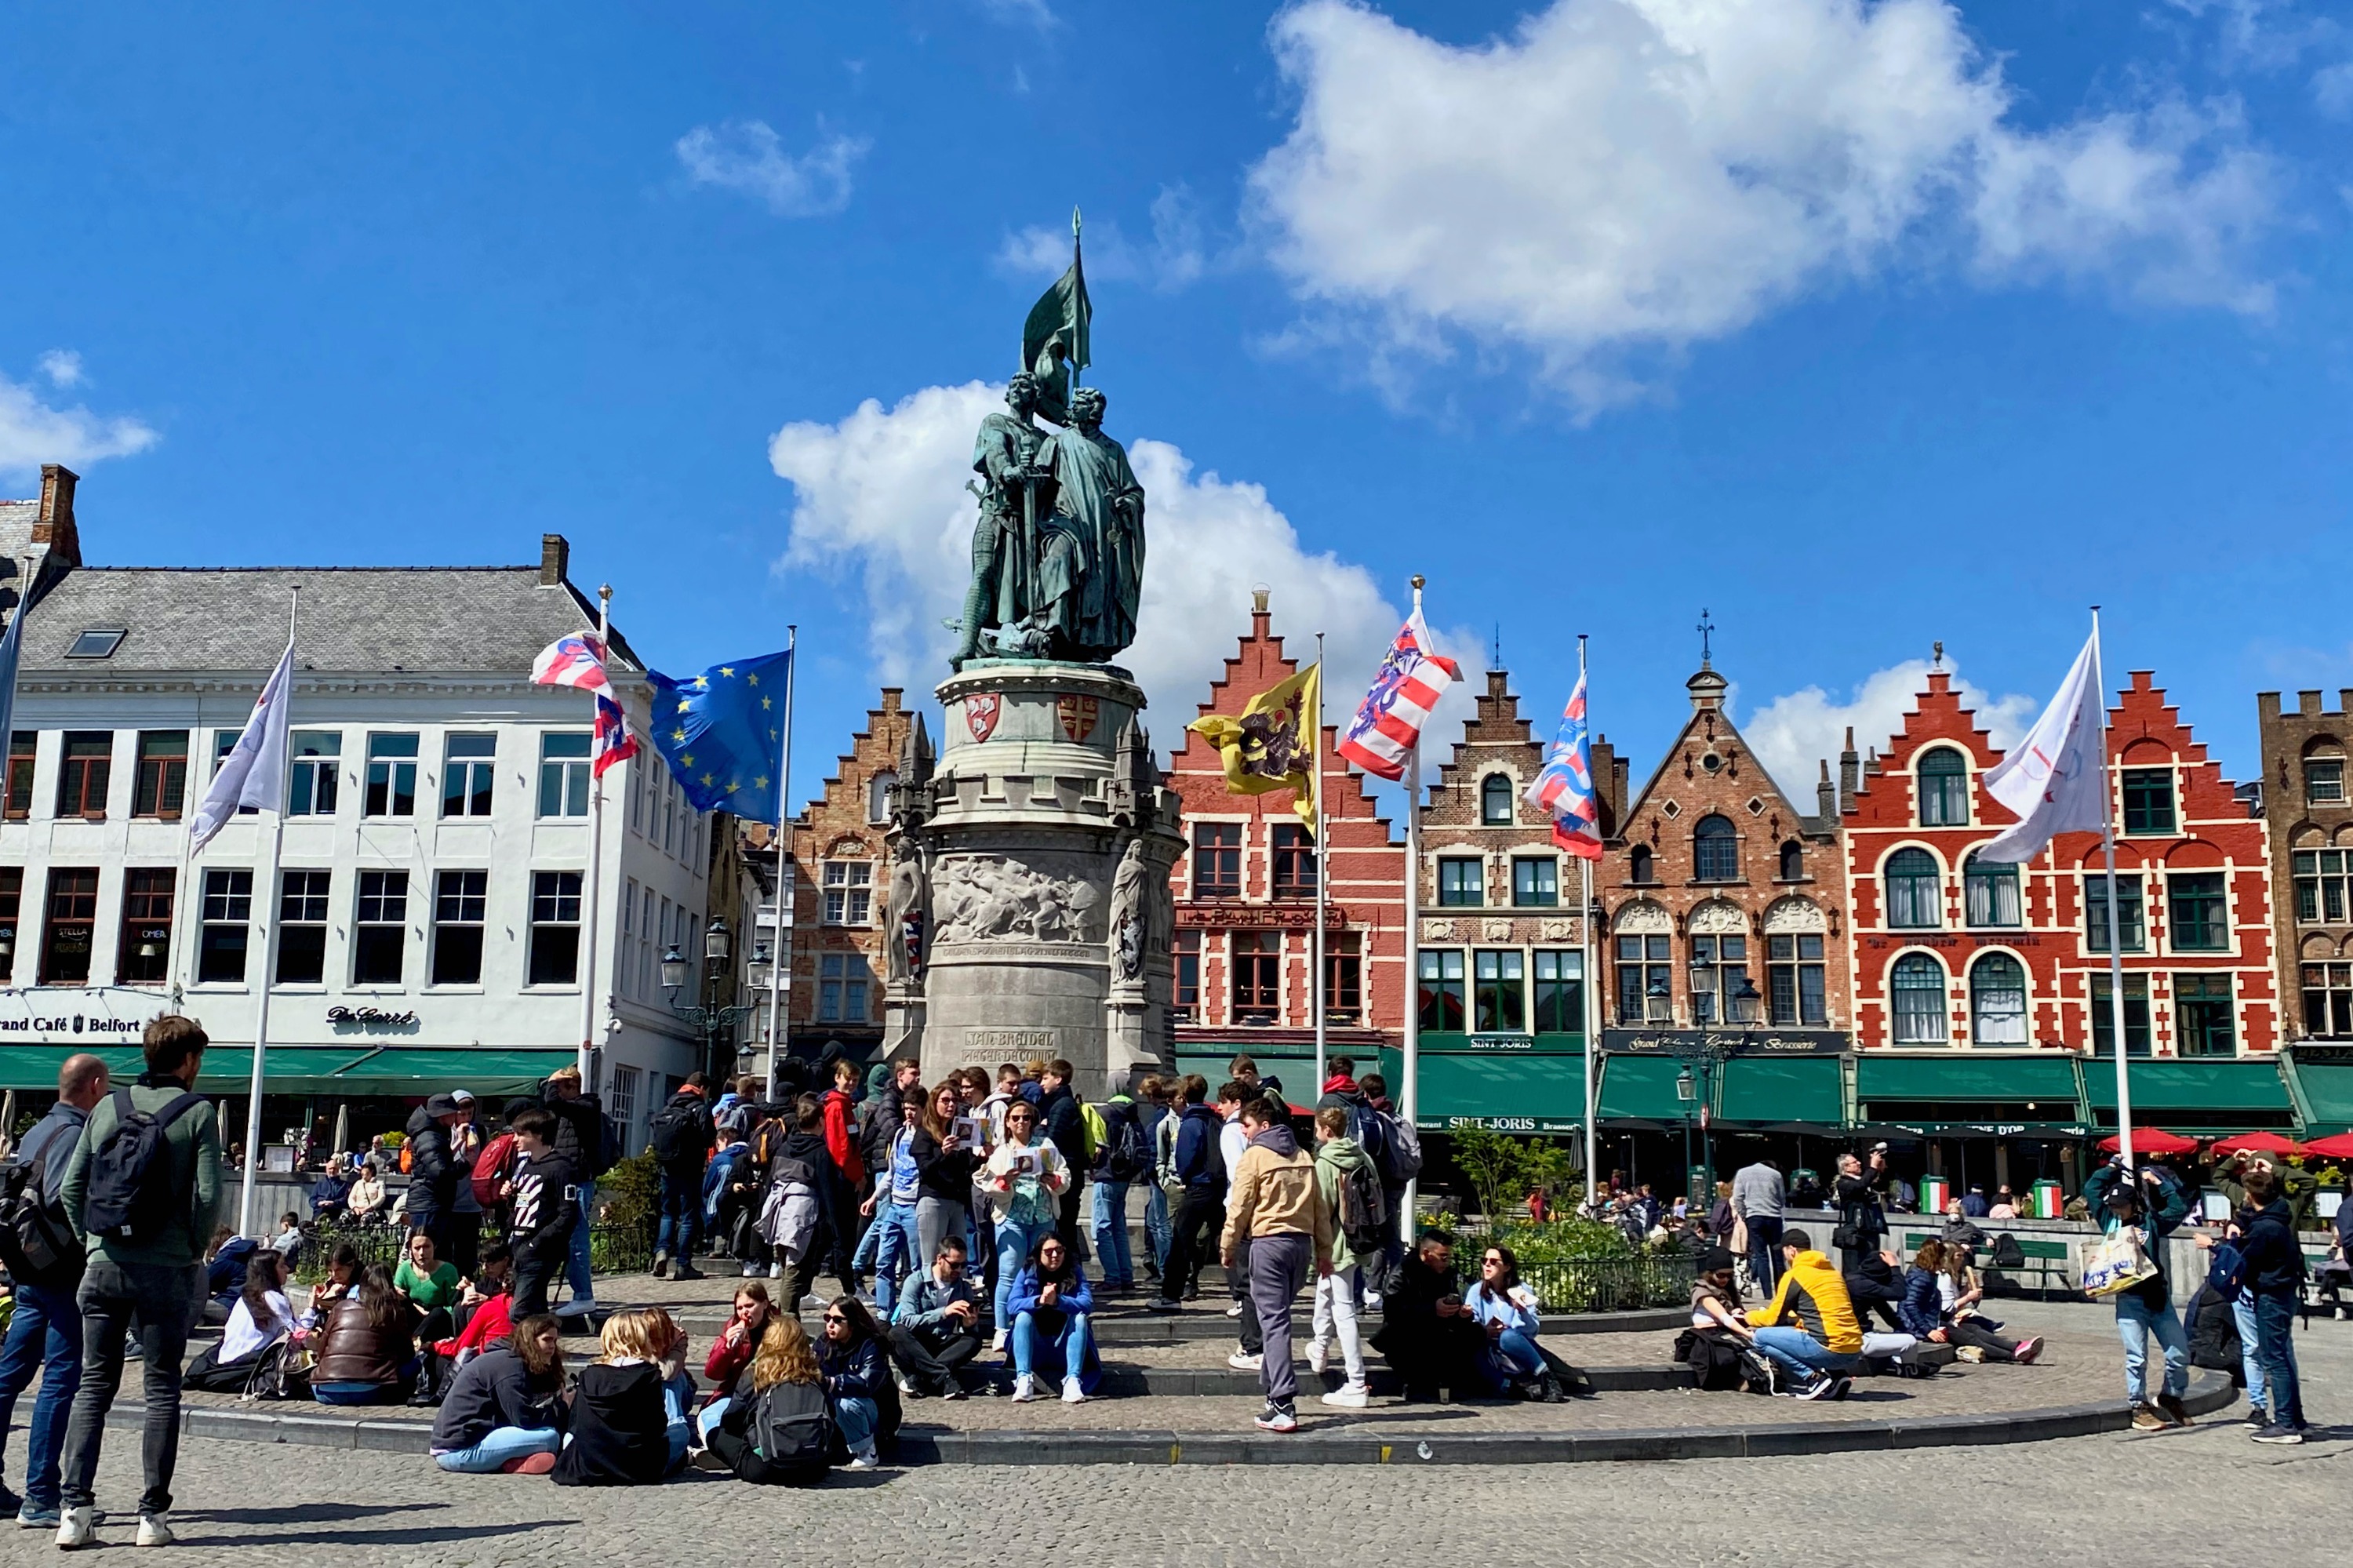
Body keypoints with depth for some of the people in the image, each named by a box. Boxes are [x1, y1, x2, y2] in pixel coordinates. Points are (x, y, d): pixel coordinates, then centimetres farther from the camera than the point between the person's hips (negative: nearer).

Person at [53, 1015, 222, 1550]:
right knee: (161, 1390, 5)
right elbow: (207, 1195, -10)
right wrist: (192, 1251, 4)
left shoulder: (108, 1107, 7)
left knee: (93, 1386, 10)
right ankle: (154, 1514, 6)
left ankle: (75, 1508, 3)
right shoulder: (197, 1112, -4)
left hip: (104, 1265, 3)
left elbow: (72, 1186, 6)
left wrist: (93, 1241, 13)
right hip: (165, 1270, -3)